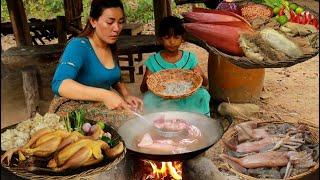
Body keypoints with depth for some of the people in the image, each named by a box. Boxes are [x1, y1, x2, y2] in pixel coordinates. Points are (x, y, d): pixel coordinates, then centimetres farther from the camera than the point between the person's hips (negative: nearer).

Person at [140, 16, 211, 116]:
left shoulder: (189, 58, 1)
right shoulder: (153, 61, -3)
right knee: (149, 98, -29)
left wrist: (200, 76, -19)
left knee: (203, 94, -23)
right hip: (162, 101, -1)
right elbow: (143, 89, 1)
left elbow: (205, 83, 4)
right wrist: (147, 83, -23)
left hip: (185, 100, 1)